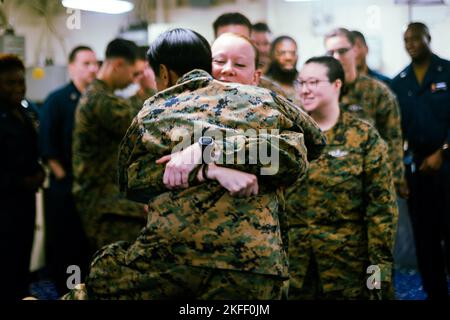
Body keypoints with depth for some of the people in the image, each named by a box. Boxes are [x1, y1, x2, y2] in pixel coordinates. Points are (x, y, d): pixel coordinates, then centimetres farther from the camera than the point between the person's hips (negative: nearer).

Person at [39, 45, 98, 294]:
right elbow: (46, 145, -7)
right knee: (63, 245, 5)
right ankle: (64, 291, 18)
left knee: (91, 244, 9)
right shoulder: (57, 100, -4)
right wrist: (63, 176, -10)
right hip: (65, 187, -4)